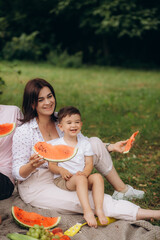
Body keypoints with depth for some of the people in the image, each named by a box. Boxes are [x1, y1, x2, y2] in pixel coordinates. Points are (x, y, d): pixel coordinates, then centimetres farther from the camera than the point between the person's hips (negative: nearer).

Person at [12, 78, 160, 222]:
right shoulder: (24, 132, -16)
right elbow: (18, 173, -14)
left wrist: (112, 147, -6)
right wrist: (32, 165, -36)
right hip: (36, 187, -6)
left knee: (95, 142, -10)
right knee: (86, 200, -29)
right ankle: (141, 213, -25)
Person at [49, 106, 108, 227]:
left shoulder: (85, 143, 12)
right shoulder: (55, 144, 4)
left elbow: (89, 164, 5)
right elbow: (52, 165, 0)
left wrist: (85, 172, -18)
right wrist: (61, 170, -22)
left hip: (82, 177, 4)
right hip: (63, 179, -4)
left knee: (97, 177, -26)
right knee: (80, 179, -35)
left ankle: (99, 210, -34)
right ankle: (87, 211, -42)